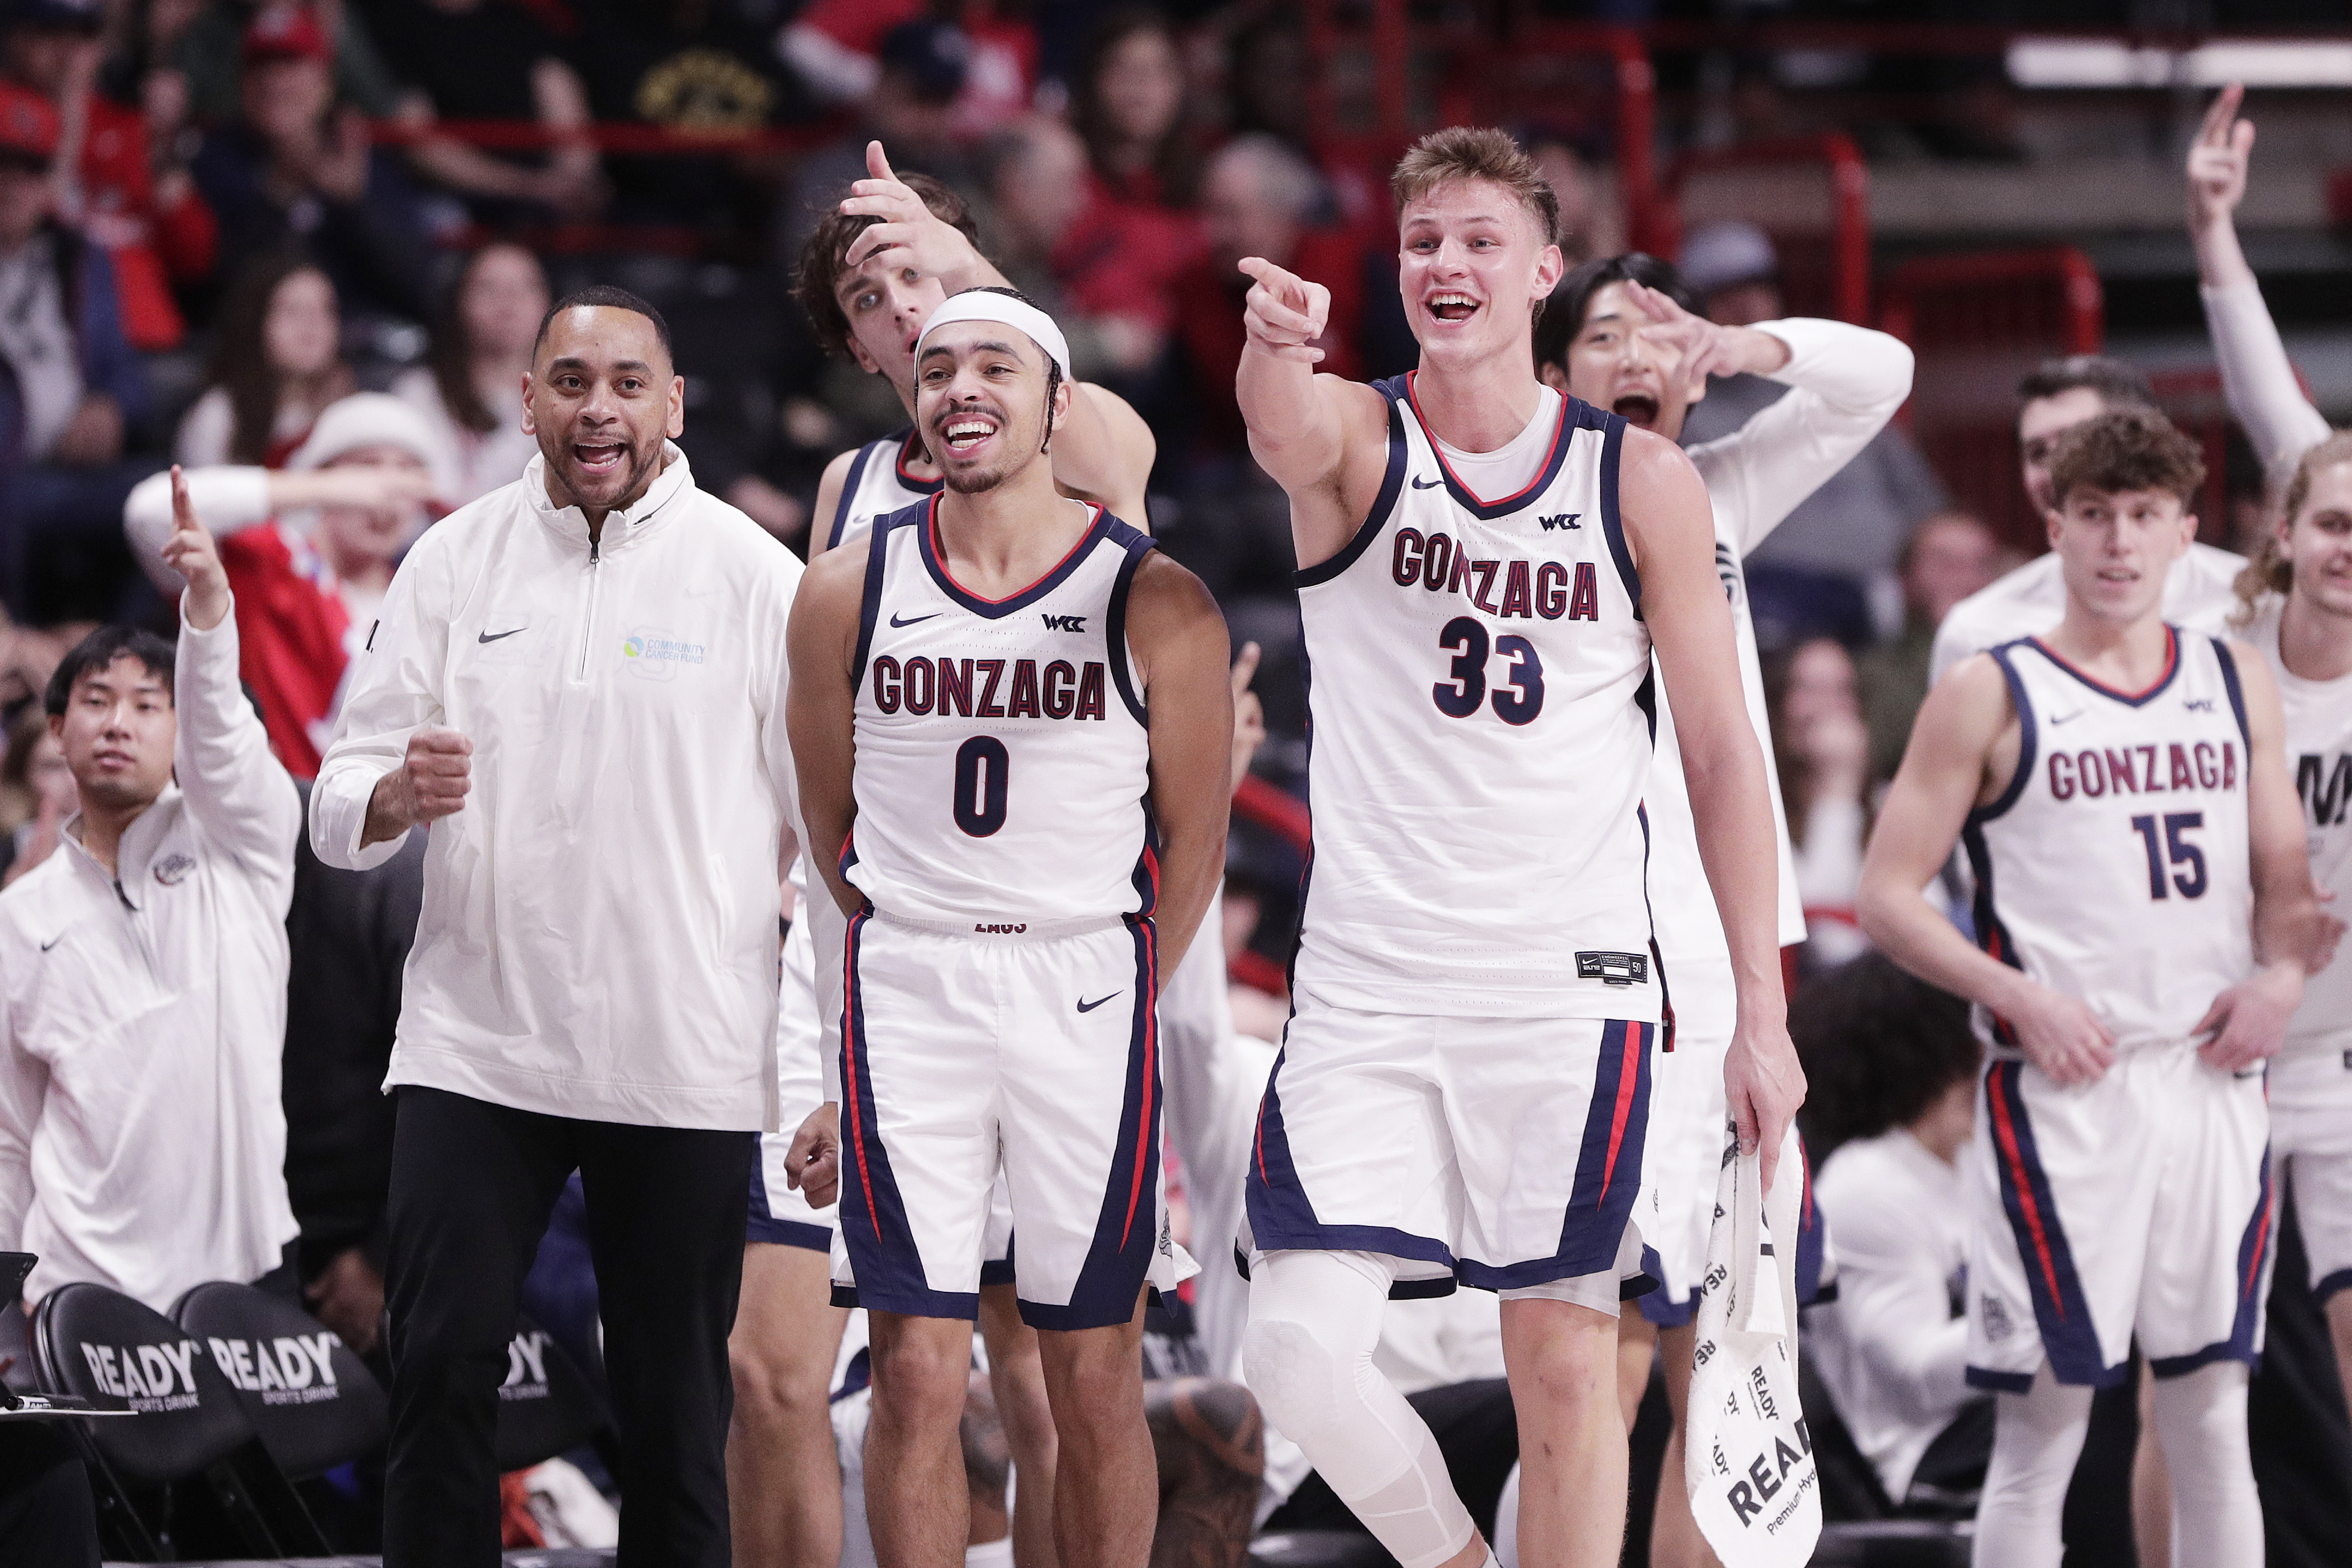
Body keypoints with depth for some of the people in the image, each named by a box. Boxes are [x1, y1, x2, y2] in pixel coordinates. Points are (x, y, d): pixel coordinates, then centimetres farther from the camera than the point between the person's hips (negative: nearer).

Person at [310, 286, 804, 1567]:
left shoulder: (754, 575, 0)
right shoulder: (455, 562, 6)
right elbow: (339, 806, 7)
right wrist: (396, 796, -17)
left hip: (685, 1063, -1)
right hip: (473, 1046, 2)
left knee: (674, 1401, 3)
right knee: (439, 1368, -6)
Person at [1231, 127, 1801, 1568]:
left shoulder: (1643, 482, 2)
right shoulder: (1352, 441, 0)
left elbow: (1722, 750, 5)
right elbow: (1282, 428, -26)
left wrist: (1762, 1013, 1)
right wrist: (1277, 346, -52)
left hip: (1575, 987, 0)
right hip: (1365, 982, 0)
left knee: (1568, 1370, 1)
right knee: (1302, 1354, -11)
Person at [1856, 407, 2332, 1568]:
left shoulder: (2238, 686, 13)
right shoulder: (1991, 698, 1)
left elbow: (2284, 882, 20)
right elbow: (1888, 898, -1)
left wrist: (2282, 975, -2)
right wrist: (2021, 998, -14)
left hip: (2212, 1081, 4)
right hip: (2061, 1087, -4)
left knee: (2213, 1418, 6)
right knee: (2043, 1430, -3)